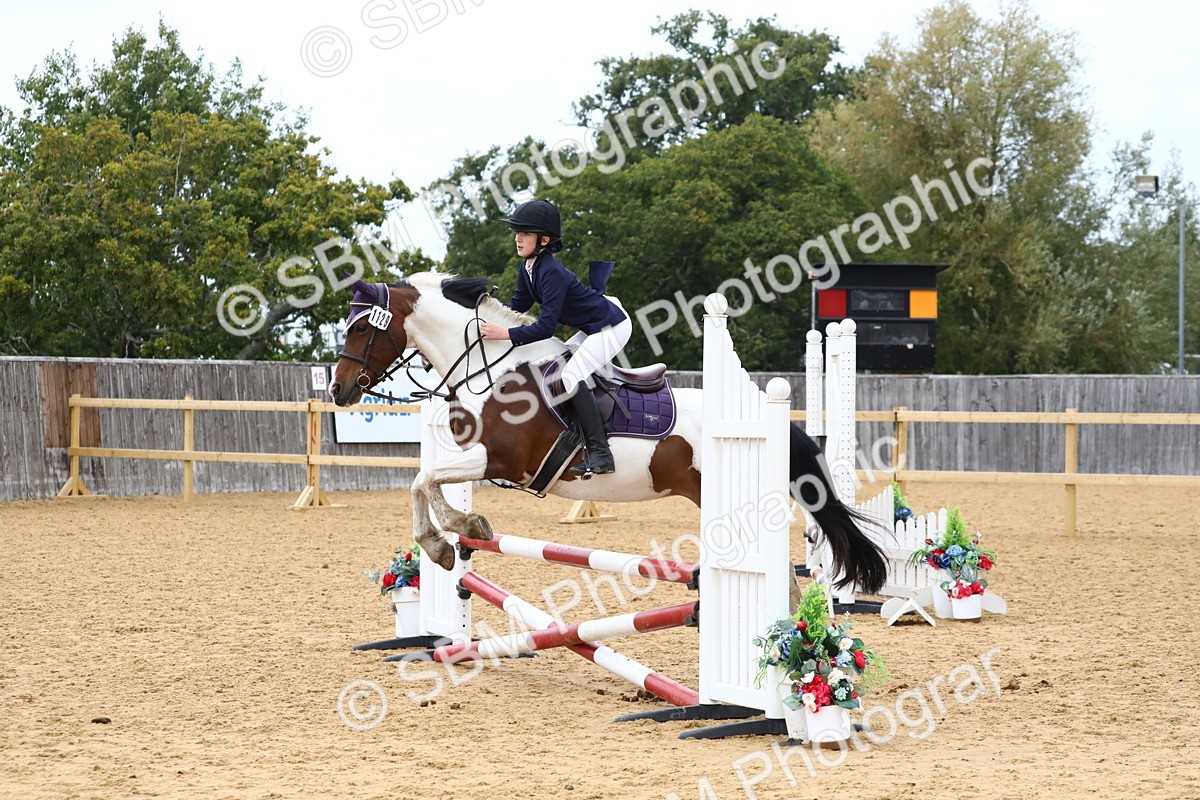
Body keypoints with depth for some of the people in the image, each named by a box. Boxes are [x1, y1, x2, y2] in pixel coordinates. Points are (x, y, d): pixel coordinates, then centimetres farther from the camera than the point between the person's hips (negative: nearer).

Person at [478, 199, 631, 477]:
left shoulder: (551, 272, -27)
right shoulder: (528, 268, 2)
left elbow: (545, 327, -30)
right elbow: (518, 305, 13)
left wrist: (505, 334, -33)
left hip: (613, 326, -11)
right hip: (594, 328, 11)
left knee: (572, 375, -22)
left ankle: (599, 453, -24)